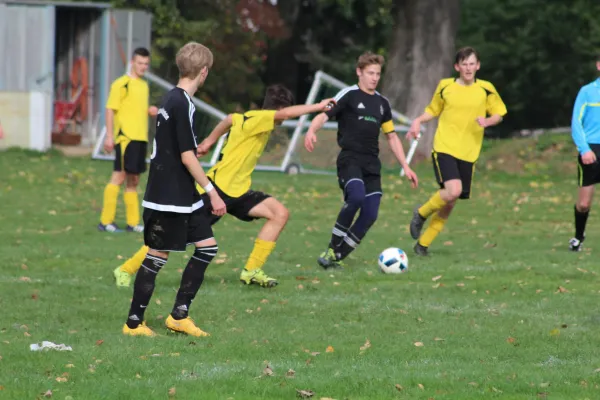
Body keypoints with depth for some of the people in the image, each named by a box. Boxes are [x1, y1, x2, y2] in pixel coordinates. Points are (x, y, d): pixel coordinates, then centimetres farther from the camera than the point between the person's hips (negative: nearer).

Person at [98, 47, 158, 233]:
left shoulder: (144, 85, 17)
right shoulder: (122, 84, -7)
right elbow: (110, 109, -10)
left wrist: (150, 111, 5)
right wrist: (109, 136, -17)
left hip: (140, 138, 8)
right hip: (125, 137, -8)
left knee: (133, 180, 9)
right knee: (119, 176, -10)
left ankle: (133, 222, 12)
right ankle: (105, 221, -8)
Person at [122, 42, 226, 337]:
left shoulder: (170, 99, 11)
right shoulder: (182, 104, -19)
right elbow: (187, 156, -21)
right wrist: (212, 191, -17)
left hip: (183, 197, 10)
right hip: (170, 199, -10)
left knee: (207, 246, 9)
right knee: (157, 256, -3)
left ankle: (179, 315, 12)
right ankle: (134, 323, 5)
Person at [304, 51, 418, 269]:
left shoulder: (382, 102, 17)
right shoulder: (349, 95, -1)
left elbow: (391, 136, 25)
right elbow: (323, 115, -13)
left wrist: (405, 166, 19)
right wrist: (311, 131, -35)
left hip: (372, 164, 6)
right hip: (350, 159, -6)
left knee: (370, 215, -7)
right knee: (356, 197, -31)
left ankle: (336, 258, 3)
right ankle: (333, 248, -14)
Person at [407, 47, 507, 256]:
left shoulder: (486, 89, 2)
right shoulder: (445, 86, 2)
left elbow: (499, 114, 10)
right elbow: (433, 110, 16)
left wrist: (487, 121, -12)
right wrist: (418, 121, -3)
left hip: (468, 153, 2)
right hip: (444, 148, -2)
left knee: (450, 202, 5)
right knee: (453, 190, -25)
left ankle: (423, 243, 20)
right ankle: (422, 213, 3)